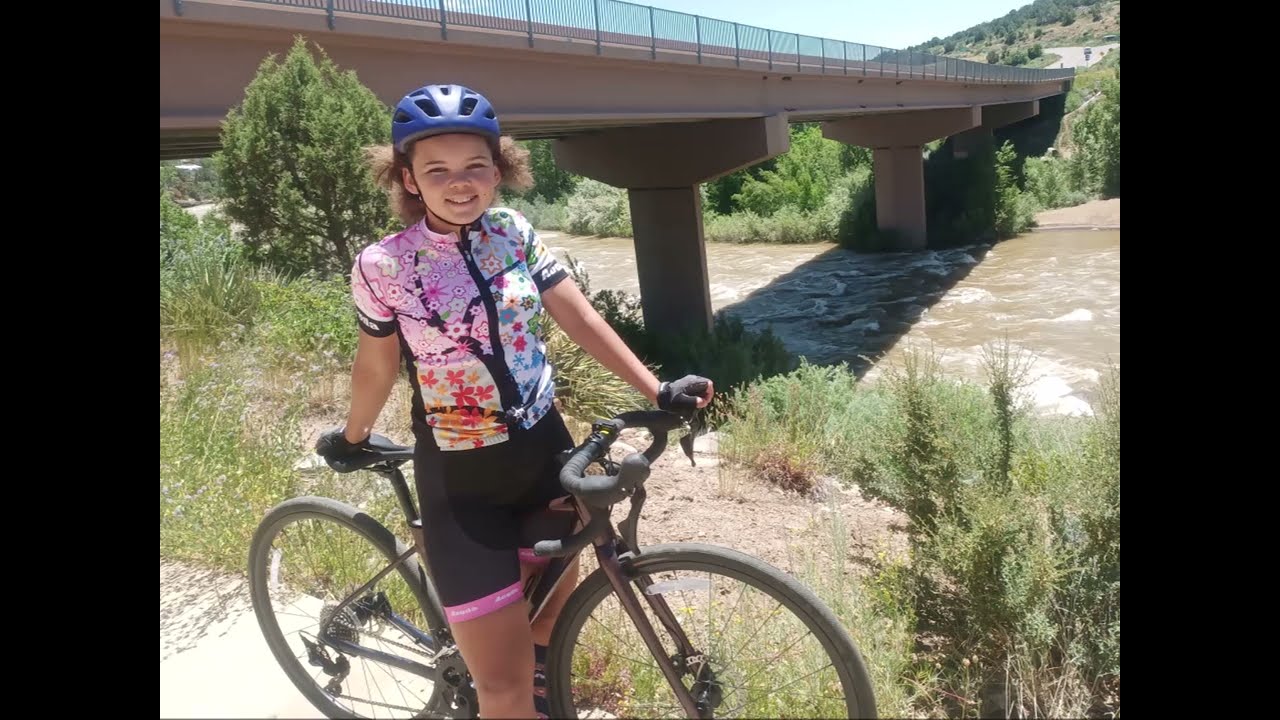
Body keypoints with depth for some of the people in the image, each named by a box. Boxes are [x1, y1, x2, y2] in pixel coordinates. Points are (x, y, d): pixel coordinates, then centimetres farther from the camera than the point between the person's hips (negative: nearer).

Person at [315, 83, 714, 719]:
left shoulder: (514, 233, -3)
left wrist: (657, 391, -9)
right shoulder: (381, 266, -12)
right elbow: (376, 366, 3)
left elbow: (580, 320, -3)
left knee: (552, 600, 24)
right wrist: (351, 440, 16)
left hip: (544, 451, 4)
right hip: (461, 478, -3)